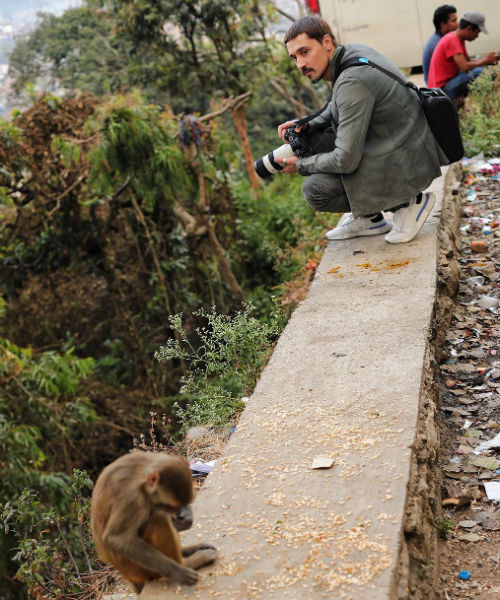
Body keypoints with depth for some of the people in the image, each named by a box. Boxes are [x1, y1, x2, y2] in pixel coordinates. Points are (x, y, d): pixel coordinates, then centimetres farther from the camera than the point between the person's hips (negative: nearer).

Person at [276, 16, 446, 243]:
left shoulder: (352, 83, -27)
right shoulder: (351, 52, 2)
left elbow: (346, 161, -26)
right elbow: (336, 107, 21)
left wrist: (301, 165, -10)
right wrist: (307, 125, 3)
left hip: (405, 165, -10)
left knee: (315, 189, -15)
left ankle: (408, 202, -2)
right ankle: (368, 218, 18)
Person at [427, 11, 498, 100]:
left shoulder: (458, 39, 12)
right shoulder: (452, 40, -18)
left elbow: (467, 60, 19)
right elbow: (465, 67, -26)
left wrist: (486, 59, 3)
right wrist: (485, 61, -11)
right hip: (442, 89, -11)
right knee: (478, 72, -28)